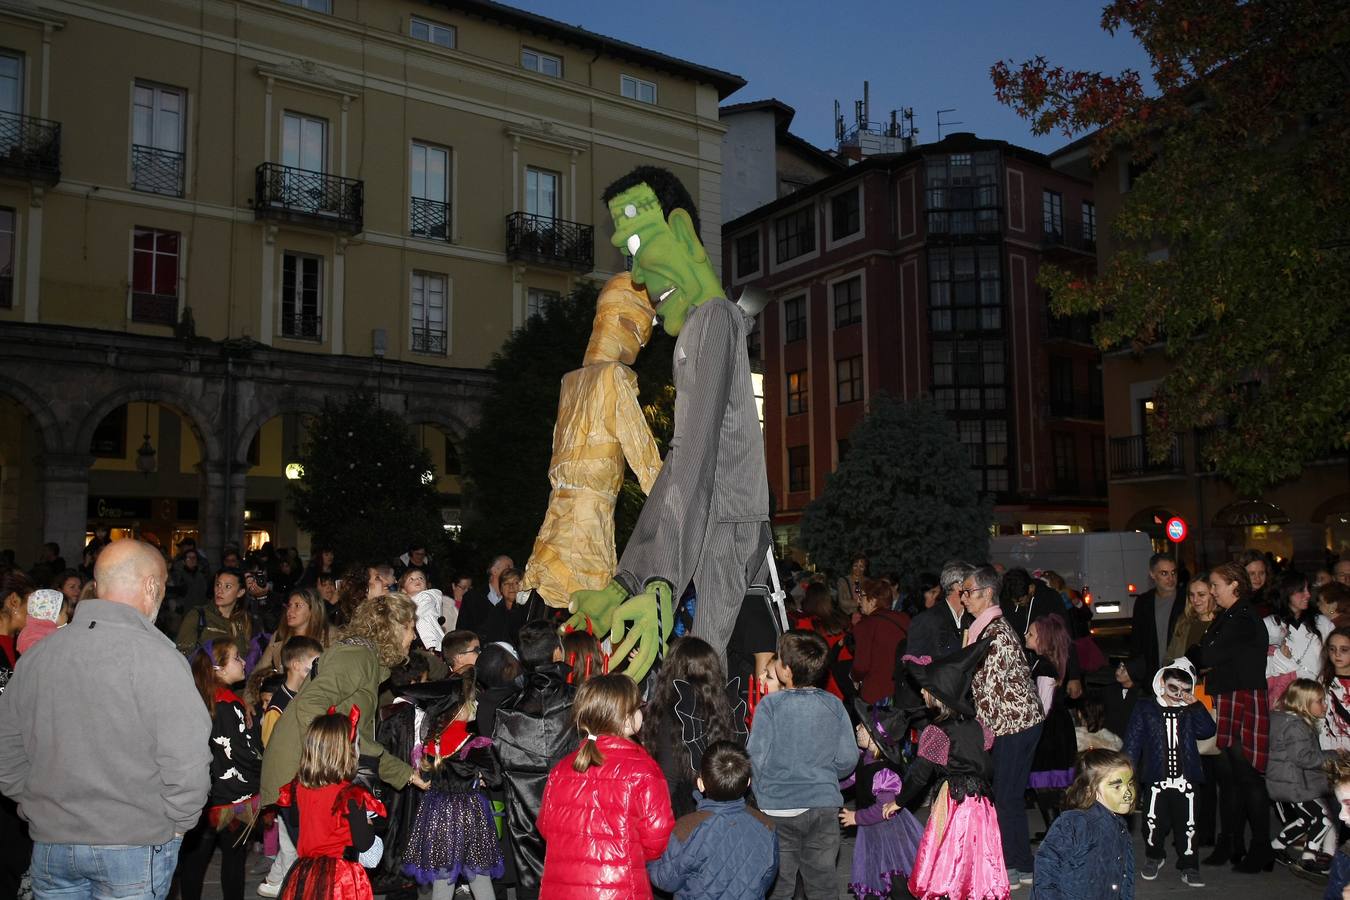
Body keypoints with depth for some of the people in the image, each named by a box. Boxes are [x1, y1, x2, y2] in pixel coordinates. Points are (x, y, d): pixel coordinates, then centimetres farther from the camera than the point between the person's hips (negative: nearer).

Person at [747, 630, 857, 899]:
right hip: (824, 807, 2)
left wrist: (761, 793, 4)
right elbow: (847, 759, -4)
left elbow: (757, 758, -14)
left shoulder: (769, 705, -14)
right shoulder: (834, 705, -6)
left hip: (778, 809, -2)